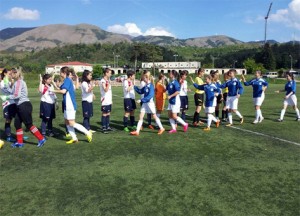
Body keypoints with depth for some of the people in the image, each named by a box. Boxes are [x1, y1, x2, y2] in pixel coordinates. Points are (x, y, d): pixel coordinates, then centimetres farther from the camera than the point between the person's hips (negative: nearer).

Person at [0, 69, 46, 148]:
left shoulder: (18, 82, -12)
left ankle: (41, 139, 3)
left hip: (24, 105, -10)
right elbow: (15, 93, 14)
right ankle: (19, 142, 18)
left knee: (28, 124, -4)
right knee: (17, 123, 11)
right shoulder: (19, 82, 17)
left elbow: (17, 95, -19)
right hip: (20, 106, 10)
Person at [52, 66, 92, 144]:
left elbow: (63, 91, -23)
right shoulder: (67, 80, 15)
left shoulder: (67, 80, -14)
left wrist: (54, 91, -11)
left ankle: (87, 133, 0)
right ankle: (74, 138, 17)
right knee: (67, 122, 13)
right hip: (67, 105, 10)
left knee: (72, 123, -6)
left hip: (70, 105, -10)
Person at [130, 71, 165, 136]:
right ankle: (137, 131, 4)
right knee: (141, 117, 3)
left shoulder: (151, 86, -17)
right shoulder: (145, 86, 7)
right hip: (145, 103, 8)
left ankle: (161, 128, 23)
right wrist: (135, 87, 6)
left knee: (154, 116, 6)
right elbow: (140, 91, 16)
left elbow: (150, 95, -25)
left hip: (150, 103, -8)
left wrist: (142, 100, -27)